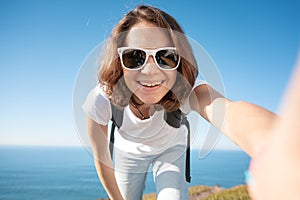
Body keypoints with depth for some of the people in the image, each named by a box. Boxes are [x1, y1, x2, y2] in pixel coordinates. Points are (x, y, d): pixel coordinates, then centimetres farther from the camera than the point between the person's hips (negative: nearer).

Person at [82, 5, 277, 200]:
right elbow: (102, 160, -19)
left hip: (170, 149, 0)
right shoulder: (101, 102, -35)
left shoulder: (187, 90, -39)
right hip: (129, 153, 1)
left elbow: (230, 111, -62)